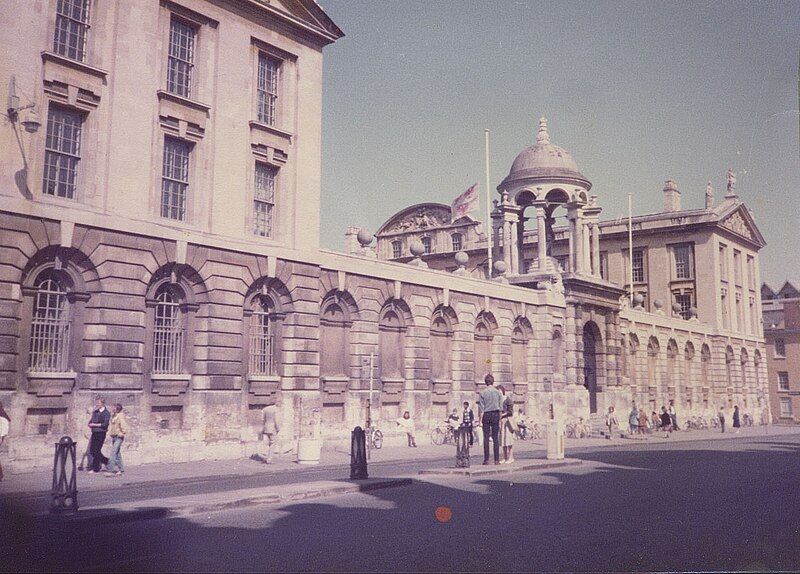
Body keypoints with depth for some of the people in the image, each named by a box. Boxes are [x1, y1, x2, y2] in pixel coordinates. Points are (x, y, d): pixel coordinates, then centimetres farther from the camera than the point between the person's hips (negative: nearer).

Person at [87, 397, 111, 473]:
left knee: (96, 451, -7)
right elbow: (90, 423, 14)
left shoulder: (106, 413, -6)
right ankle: (105, 460, 24)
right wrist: (91, 424, -9)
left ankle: (95, 468, 1)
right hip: (94, 433, 7)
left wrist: (95, 424, -11)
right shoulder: (95, 412, 15)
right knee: (92, 450, 6)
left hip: (101, 433, -7)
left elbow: (105, 424, -14)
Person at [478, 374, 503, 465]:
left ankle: (486, 459, -1)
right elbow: (501, 407, 5)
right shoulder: (498, 392, 3)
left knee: (486, 437, 1)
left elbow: (481, 408, -4)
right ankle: (496, 459, 1)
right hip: (496, 414, 1)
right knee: (495, 437, 3)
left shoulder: (482, 393, -3)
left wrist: (480, 418, 1)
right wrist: (499, 418, 12)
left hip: (486, 415, -1)